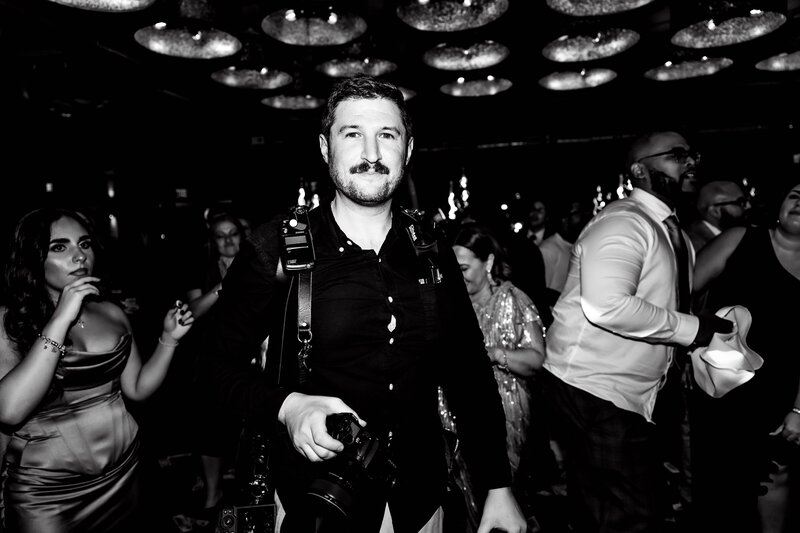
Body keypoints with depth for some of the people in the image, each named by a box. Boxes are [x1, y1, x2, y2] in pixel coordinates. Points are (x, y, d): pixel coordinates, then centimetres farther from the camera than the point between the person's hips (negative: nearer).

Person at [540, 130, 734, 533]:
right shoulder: (623, 222, -14)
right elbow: (608, 307, -28)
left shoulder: (670, 232, 18)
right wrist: (693, 328, -18)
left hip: (627, 396, 10)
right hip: (594, 391, -10)